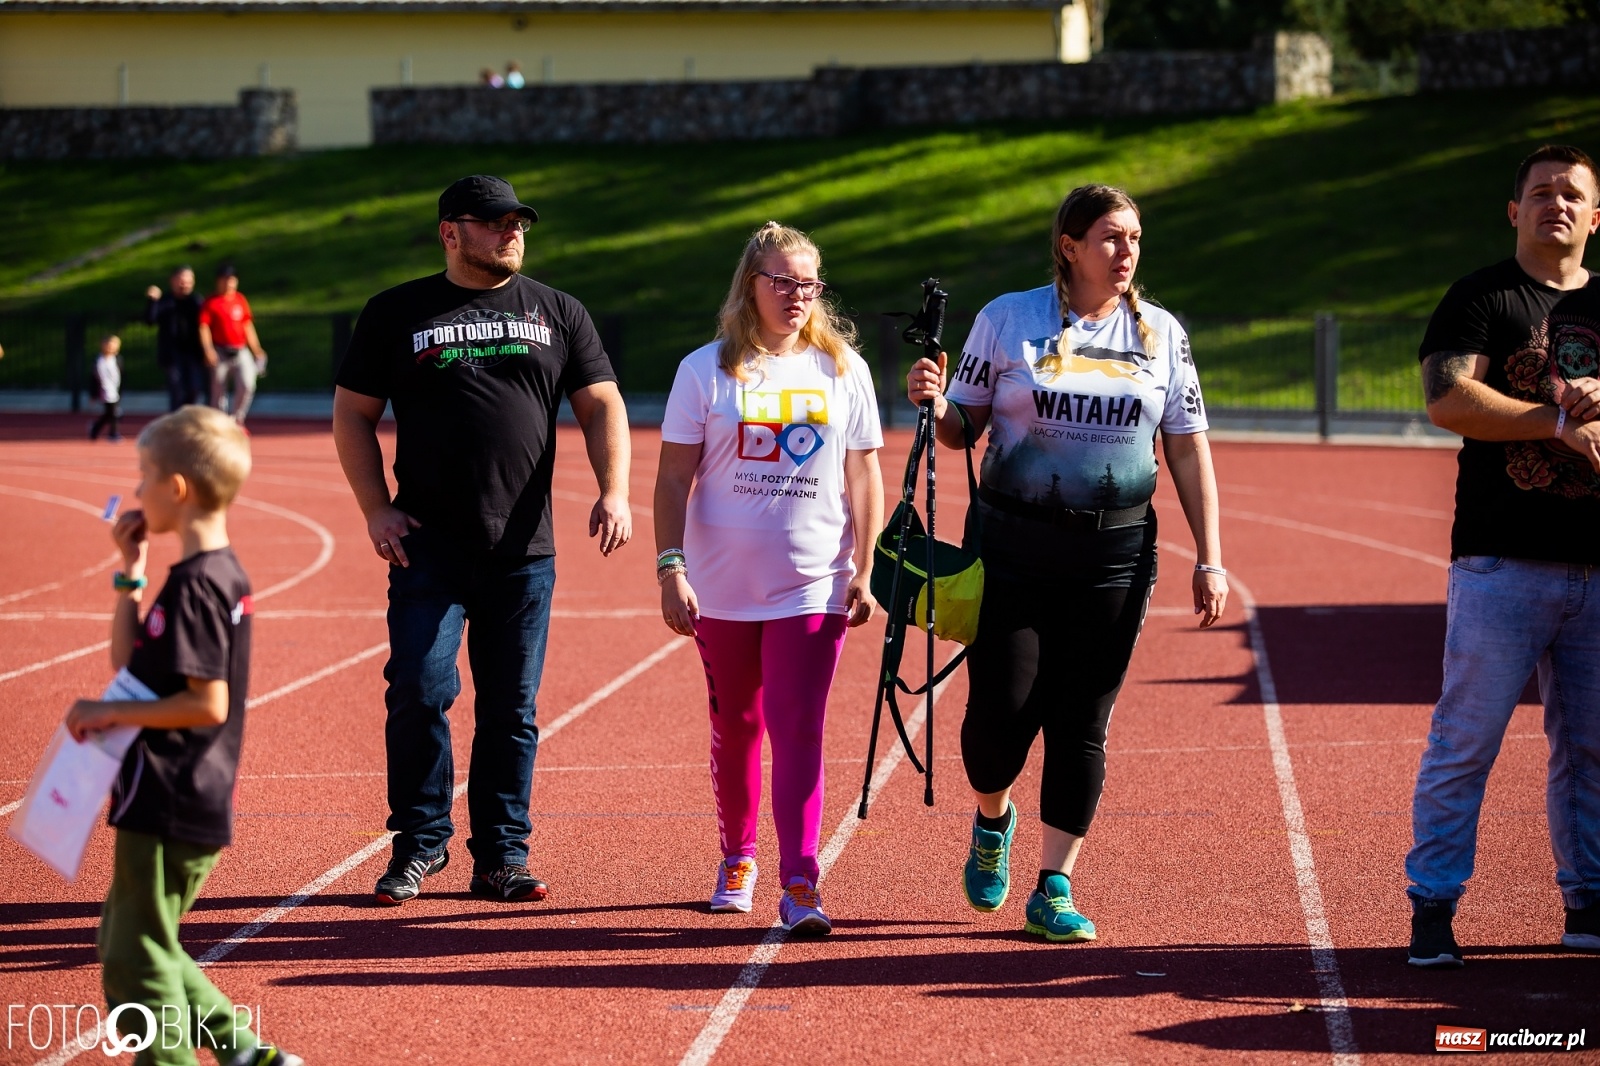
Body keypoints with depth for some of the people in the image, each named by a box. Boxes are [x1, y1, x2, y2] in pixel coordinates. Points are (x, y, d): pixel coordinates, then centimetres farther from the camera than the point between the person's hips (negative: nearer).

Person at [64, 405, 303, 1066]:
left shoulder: (195, 585, -18)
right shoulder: (224, 574, 11)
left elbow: (208, 703, -24)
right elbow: (129, 662, 17)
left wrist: (111, 713, -18)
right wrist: (130, 573, 12)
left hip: (168, 810, -10)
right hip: (195, 805, 10)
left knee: (135, 960, -2)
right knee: (127, 938, 20)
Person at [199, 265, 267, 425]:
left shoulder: (240, 299, 11)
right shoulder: (211, 302, -3)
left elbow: (248, 326, 16)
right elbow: (204, 327, -9)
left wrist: (257, 351, 15)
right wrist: (208, 350, -23)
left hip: (241, 352, 3)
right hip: (220, 353, -3)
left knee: (247, 384, -14)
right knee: (218, 392, 1)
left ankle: (237, 420, 4)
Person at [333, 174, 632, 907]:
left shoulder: (557, 314, 11)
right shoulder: (397, 315, 6)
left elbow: (601, 405, 9)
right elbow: (352, 414, 8)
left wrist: (613, 491, -7)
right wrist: (375, 510, -3)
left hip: (524, 552, 2)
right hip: (429, 549, -2)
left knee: (512, 708, 4)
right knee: (418, 694, -7)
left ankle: (501, 857, 13)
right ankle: (419, 843, 8)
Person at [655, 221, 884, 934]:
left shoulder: (843, 369, 4)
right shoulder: (706, 370, 0)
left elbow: (862, 477, 8)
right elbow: (674, 479, -1)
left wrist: (863, 570, 2)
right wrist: (670, 568, -9)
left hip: (813, 587, -1)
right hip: (723, 587, 1)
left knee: (798, 729, -10)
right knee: (734, 727, 13)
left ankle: (799, 883, -13)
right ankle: (737, 859, 31)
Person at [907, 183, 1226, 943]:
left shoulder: (1161, 334, 6)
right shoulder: (1008, 319, 0)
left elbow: (1188, 450, 8)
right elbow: (965, 426, 6)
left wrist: (1209, 559, 2)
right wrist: (932, 403, -17)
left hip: (1115, 552, 2)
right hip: (1013, 545, -1)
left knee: (1082, 723, 0)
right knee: (1001, 710, -5)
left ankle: (1054, 890, 8)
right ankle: (992, 821, 28)